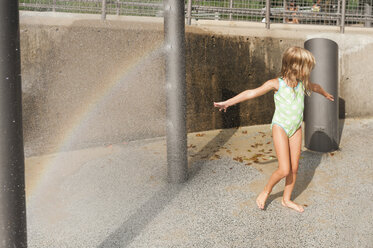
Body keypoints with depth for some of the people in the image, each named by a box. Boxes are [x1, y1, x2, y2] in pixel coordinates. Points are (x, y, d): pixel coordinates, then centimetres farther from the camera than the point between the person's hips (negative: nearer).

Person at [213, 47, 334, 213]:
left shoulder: (302, 83, 4)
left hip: (296, 128, 6)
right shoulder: (277, 84, -13)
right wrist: (228, 102, -18)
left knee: (294, 168, 8)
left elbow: (315, 87, 27)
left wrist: (326, 95, 48)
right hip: (280, 127, -6)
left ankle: (286, 199, 26)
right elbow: (252, 93, -15)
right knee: (284, 170, -12)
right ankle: (265, 192, 13)